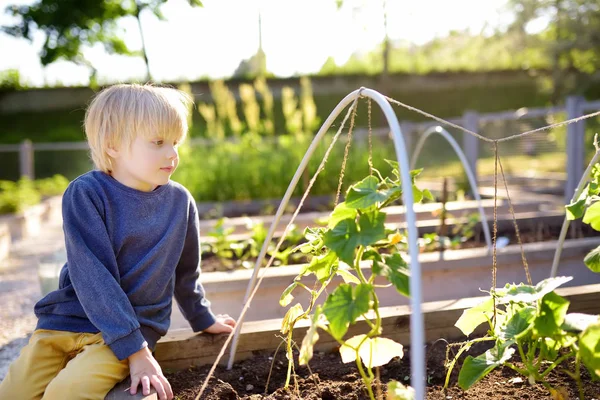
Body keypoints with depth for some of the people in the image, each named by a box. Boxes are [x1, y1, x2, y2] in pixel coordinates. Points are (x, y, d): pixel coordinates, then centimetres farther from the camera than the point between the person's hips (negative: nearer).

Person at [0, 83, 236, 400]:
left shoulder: (180, 201, 1)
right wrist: (135, 350, -23)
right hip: (64, 322, 0)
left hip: (133, 328, 0)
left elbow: (185, 269, 17)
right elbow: (93, 277, -19)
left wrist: (202, 319, 30)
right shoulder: (85, 194, -12)